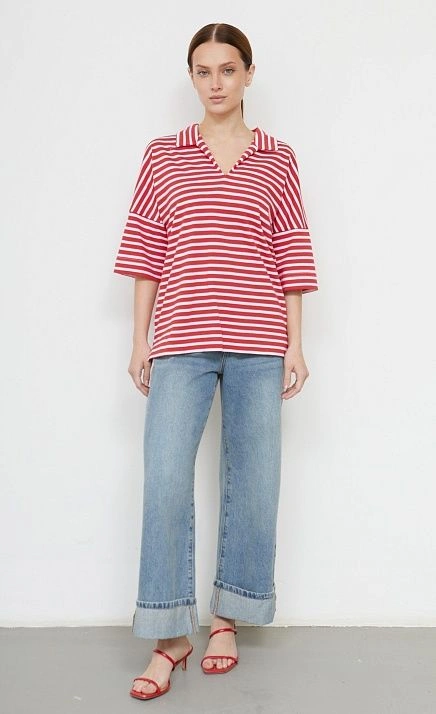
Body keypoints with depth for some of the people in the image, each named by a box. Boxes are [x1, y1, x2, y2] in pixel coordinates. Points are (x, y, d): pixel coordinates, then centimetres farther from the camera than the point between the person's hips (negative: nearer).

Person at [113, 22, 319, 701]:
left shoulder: (278, 160, 9)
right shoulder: (163, 156, 9)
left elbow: (291, 256, 7)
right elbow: (145, 251, 8)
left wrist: (295, 344, 2)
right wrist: (140, 340, 3)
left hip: (257, 341, 1)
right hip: (180, 341, 0)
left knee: (252, 480, 5)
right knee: (165, 479, -7)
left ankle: (228, 617, 23)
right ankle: (170, 637, 5)